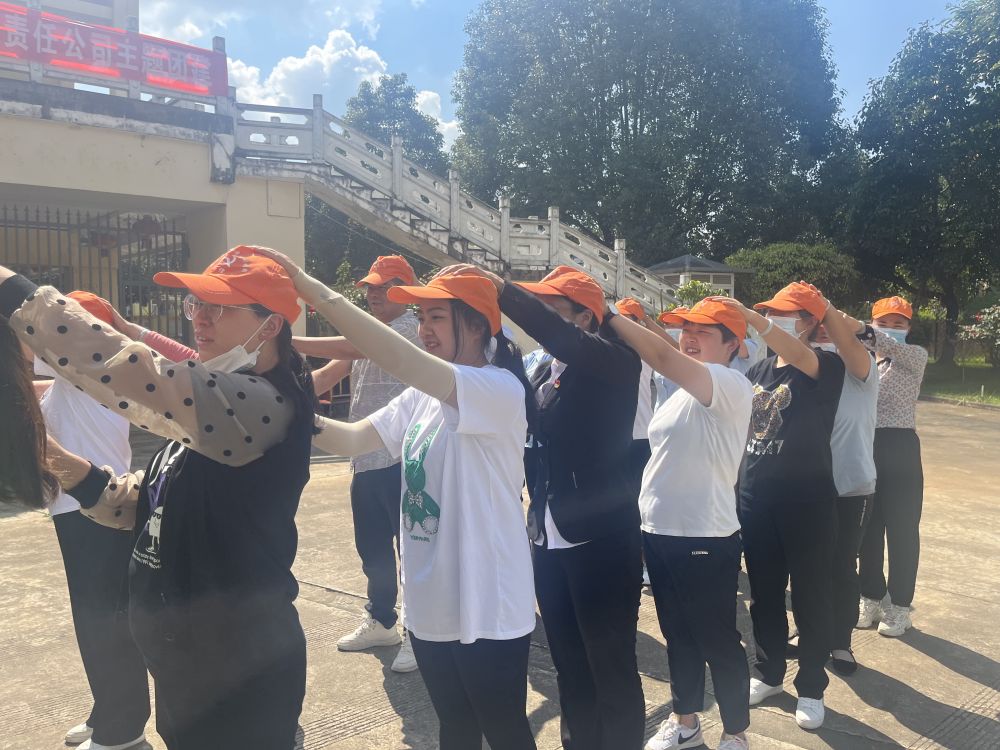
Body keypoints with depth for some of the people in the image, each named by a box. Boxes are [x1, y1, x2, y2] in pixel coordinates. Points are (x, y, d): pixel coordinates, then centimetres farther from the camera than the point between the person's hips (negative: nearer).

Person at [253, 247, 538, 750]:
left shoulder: (502, 389, -19)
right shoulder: (420, 398, 7)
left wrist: (318, 293, -33)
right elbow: (352, 439, 1)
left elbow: (404, 362, -34)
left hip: (487, 610, -7)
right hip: (430, 604, 7)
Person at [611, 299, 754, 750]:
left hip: (705, 539, -8)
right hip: (660, 532, 8)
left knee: (718, 642, 8)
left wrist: (608, 314, -28)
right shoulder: (683, 392, 13)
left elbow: (663, 359, -32)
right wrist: (646, 515, 15)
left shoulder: (732, 387, -15)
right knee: (677, 635, 21)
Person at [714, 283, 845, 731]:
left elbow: (797, 355, -32)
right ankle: (769, 673, 35)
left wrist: (749, 316, -42)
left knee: (810, 595, 8)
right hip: (754, 497, 5)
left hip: (806, 499, -5)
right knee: (764, 592, 16)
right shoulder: (759, 369, 8)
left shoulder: (825, 366, -9)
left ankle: (811, 687, 26)